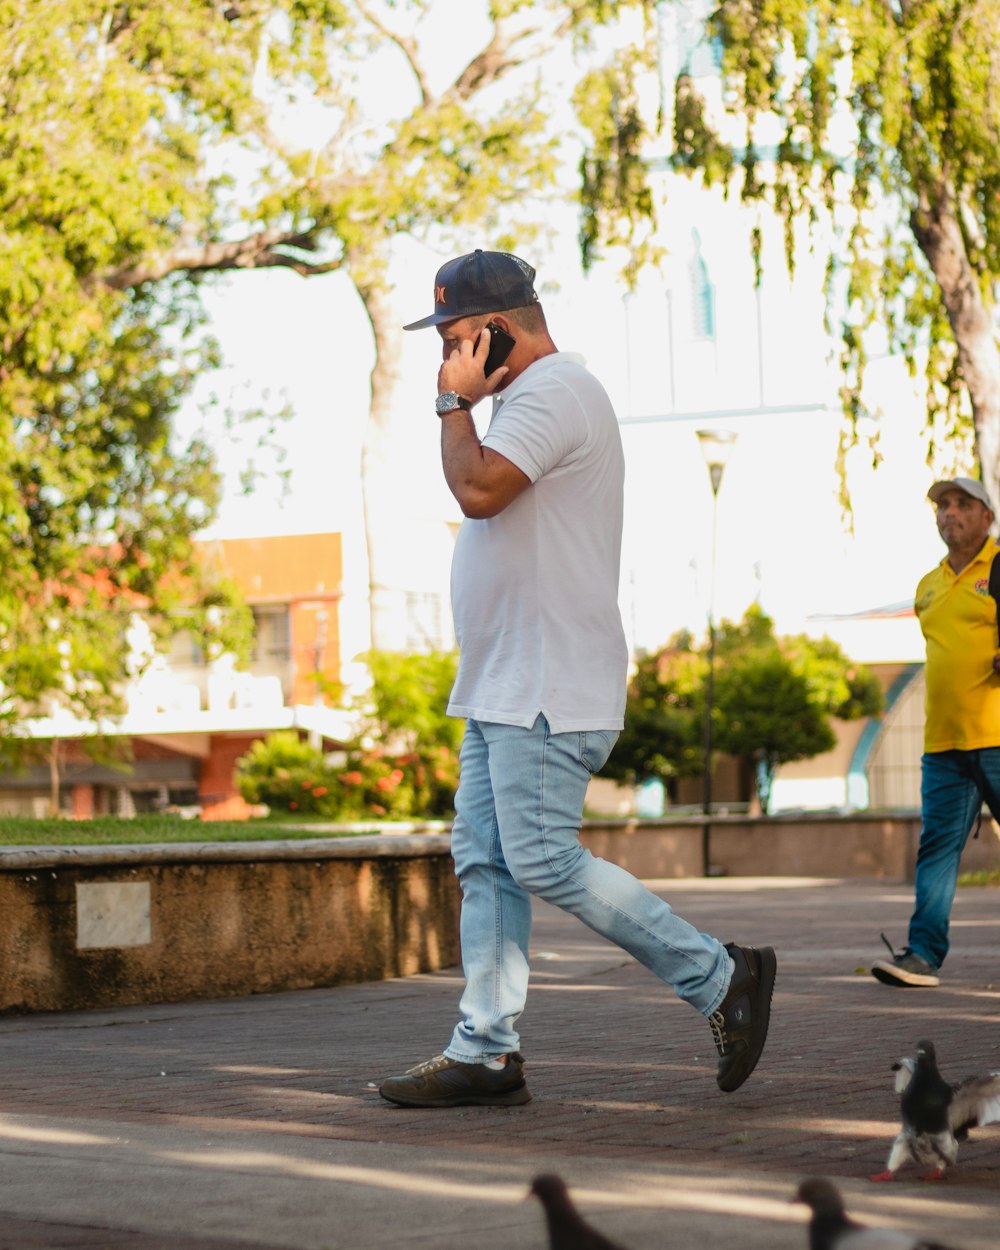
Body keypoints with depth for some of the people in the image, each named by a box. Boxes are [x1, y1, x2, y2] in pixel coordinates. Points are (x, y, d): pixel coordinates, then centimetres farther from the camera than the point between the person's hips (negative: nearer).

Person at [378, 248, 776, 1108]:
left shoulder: (553, 390, -14)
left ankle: (720, 978, -2)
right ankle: (485, 1052, 9)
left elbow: (478, 488, -24)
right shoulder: (538, 395, 21)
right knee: (485, 863, 7)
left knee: (543, 861, -13)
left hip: (547, 691, -11)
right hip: (506, 687, 11)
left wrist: (454, 401, -13)